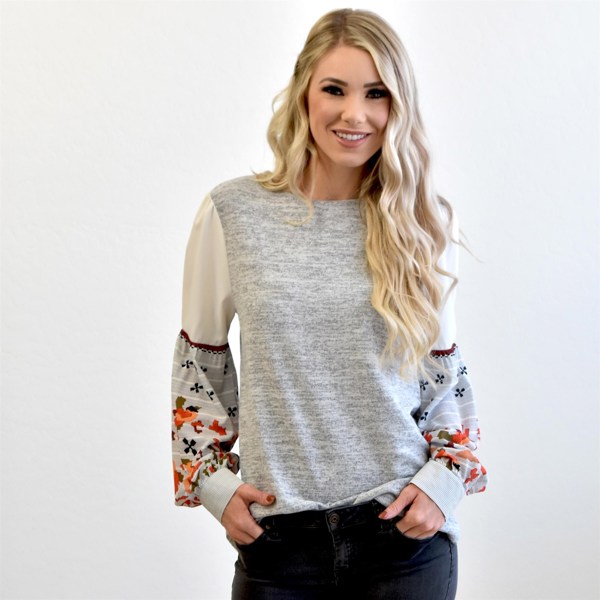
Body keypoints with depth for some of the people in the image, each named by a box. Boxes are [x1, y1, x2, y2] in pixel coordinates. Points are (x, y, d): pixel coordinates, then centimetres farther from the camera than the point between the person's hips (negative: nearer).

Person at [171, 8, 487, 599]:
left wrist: (443, 478, -2)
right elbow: (199, 363, 6)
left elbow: (444, 369, 9)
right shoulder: (233, 212, -3)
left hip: (405, 530, 1)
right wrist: (214, 480, -1)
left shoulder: (422, 223, 1)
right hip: (279, 535, -1)